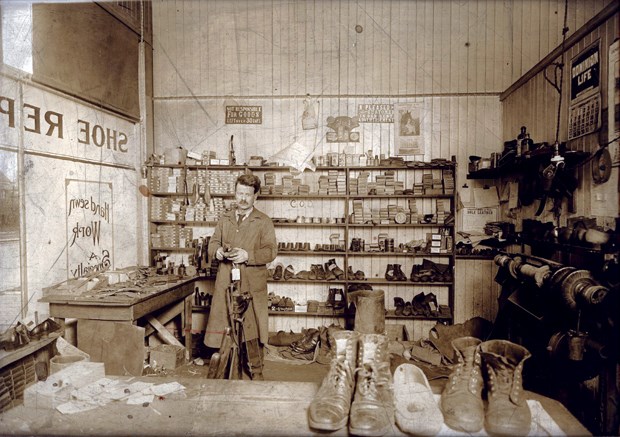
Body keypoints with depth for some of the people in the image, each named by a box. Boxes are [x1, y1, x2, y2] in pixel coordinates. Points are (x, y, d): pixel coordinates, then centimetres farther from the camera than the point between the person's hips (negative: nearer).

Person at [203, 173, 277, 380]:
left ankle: (256, 371, 16)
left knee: (252, 328, 1)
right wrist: (218, 251, -5)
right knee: (223, 325, 4)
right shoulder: (225, 219, 15)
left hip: (252, 284, -3)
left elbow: (271, 251, -5)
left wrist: (248, 255, -19)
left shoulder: (264, 222, 2)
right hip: (226, 282, 3)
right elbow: (213, 242, 18)